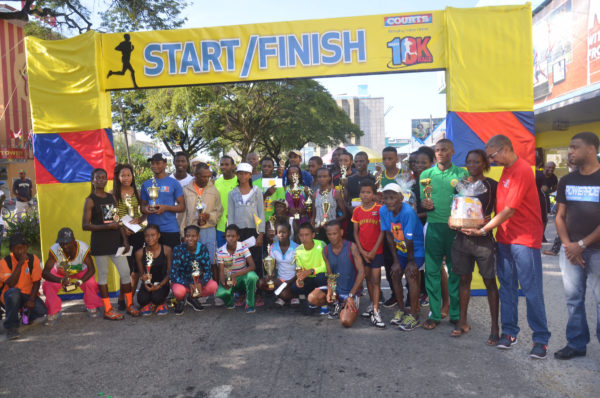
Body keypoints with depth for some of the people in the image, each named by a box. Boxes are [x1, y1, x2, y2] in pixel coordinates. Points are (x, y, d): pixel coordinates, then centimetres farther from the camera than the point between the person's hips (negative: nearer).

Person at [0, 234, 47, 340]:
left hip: (28, 294, 2)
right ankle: (11, 327, -25)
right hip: (10, 295, -2)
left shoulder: (33, 259, -4)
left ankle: (27, 312, 16)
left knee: (41, 311, -23)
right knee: (14, 292, -38)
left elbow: (36, 281, -4)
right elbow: (11, 284, -22)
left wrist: (32, 299, -17)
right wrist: (20, 264, -27)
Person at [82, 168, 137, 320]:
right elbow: (85, 225, -10)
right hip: (100, 243, -5)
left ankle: (130, 305, 17)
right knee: (103, 275, 4)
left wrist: (125, 239, 7)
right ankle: (108, 310, 13)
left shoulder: (112, 197, 12)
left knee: (125, 272, 5)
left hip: (115, 240, 5)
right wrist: (107, 226, -19)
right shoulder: (90, 200, -4)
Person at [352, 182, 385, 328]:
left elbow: (382, 231, -8)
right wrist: (361, 251, -4)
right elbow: (355, 232, 6)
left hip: (376, 251, -4)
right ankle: (372, 304, 27)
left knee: (376, 280, -6)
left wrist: (373, 251, -10)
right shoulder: (357, 211, 4)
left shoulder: (379, 209, -6)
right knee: (368, 278, 13)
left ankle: (375, 312, -7)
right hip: (363, 251, 4)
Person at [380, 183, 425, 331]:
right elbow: (389, 235, -9)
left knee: (411, 276, -17)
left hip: (416, 249, -6)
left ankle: (414, 315, -5)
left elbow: (409, 240, -24)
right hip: (400, 249, 6)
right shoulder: (383, 210, -14)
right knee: (395, 275, 4)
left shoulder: (408, 212, -33)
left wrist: (411, 261, -15)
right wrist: (396, 260, -6)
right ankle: (401, 309, 23)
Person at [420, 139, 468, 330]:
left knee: (456, 271, 5)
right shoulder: (426, 174, 11)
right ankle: (435, 313, 13)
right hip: (434, 226, 2)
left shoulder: (462, 174, 4)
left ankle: (456, 314, 17)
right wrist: (425, 204, -11)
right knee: (432, 271, 2)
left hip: (455, 227, -1)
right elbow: (421, 201, 11)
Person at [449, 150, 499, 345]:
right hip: (462, 238, 4)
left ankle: (495, 327, 11)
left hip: (483, 239, -4)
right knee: (464, 279, 12)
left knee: (490, 282, 2)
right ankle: (462, 322, 23)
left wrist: (488, 221, -20)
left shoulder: (492, 185, -1)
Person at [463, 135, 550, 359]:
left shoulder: (522, 170, -16)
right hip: (505, 237, 9)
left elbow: (510, 210, -19)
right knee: (507, 287, 10)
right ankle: (509, 332, 19)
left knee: (531, 290, -2)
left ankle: (541, 339, 7)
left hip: (525, 239, -8)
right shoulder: (506, 171, 13)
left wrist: (484, 230, -15)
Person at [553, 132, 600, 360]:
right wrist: (568, 245, -3)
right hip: (570, 250, 4)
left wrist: (582, 244, -13)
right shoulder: (566, 181, 8)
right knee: (573, 299, 9)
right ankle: (576, 344, 21)